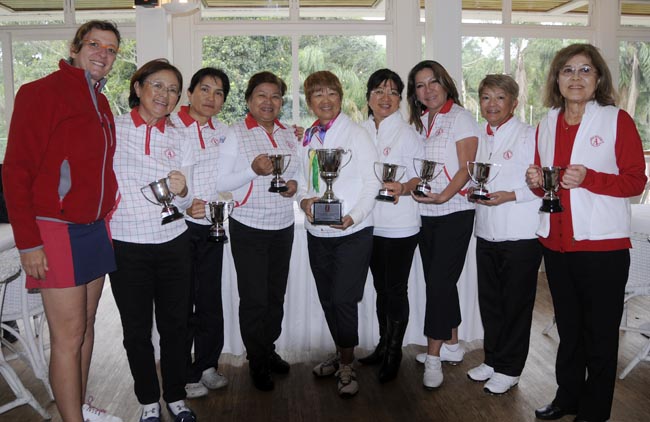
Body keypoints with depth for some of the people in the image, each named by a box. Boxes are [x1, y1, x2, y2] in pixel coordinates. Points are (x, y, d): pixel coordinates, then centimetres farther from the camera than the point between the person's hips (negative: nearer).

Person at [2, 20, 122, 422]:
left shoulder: (101, 103, 14)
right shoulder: (43, 92, -9)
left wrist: (105, 216, 11)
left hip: (96, 230, 8)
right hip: (57, 233, -8)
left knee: (86, 325, 16)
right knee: (68, 336, -2)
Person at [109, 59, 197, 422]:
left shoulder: (180, 139, 6)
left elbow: (185, 201, 6)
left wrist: (181, 191, -15)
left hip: (172, 244, 2)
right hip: (126, 245, -2)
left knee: (175, 325, 10)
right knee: (137, 330, 9)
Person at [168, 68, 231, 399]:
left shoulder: (222, 131, 9)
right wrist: (184, 206, -22)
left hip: (212, 225, 5)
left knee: (210, 299, 12)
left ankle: (207, 365, 29)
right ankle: (184, 374, 21)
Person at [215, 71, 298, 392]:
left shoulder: (289, 134, 9)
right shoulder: (235, 133, -6)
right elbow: (220, 182, -9)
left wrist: (294, 184, -3)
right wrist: (252, 170, -23)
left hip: (283, 227, 5)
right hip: (248, 229, -4)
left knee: (276, 295, 14)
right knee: (254, 298, 2)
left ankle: (269, 350, 34)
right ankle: (257, 362, 22)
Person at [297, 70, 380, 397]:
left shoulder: (355, 133, -5)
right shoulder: (307, 138, 10)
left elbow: (371, 182, -8)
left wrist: (353, 216, -20)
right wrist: (304, 200, -5)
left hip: (352, 232, -5)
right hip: (317, 232, 6)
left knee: (343, 299, -6)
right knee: (327, 299, 13)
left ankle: (346, 366, 14)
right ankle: (342, 354, 34)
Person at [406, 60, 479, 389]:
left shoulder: (461, 118, -5)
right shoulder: (419, 121, 13)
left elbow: (466, 168, -13)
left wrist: (444, 195, -27)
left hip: (454, 211, -6)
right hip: (426, 214, 6)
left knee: (440, 281, -7)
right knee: (439, 281, 12)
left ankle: (433, 356, 4)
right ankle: (451, 345, 27)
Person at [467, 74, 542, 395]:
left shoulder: (528, 136, -8)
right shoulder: (479, 138, 12)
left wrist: (511, 195, -20)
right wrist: (472, 191, 1)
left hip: (521, 236, -6)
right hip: (487, 233, 6)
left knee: (516, 304, 6)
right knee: (489, 301, 14)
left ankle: (509, 370, 20)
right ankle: (493, 359, 31)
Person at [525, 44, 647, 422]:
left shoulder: (617, 120, -5)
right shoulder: (547, 124, 10)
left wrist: (588, 178, -22)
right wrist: (537, 182, -5)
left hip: (602, 245, -5)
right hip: (556, 244, 5)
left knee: (600, 333, 6)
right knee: (568, 327, 17)